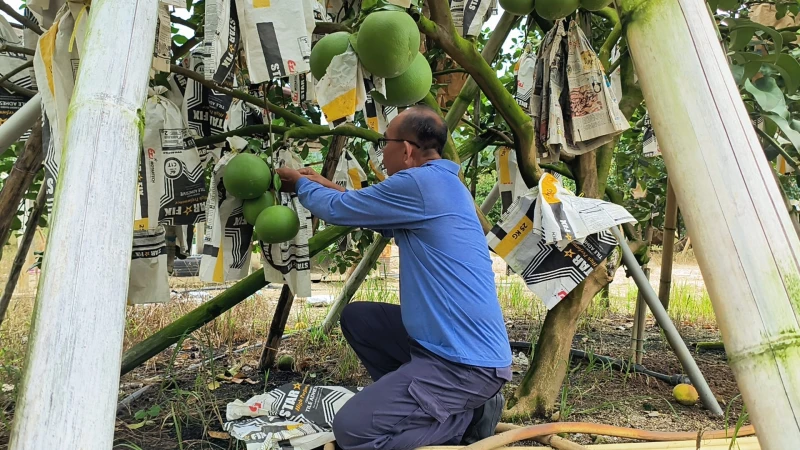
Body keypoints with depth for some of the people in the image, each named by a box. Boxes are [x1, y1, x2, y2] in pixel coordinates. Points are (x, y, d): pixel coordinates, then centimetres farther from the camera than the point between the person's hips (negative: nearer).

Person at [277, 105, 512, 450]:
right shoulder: (439, 183, 11)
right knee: (356, 317, 17)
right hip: (449, 340, 10)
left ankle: (469, 417, 2)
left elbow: (338, 210, -8)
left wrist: (301, 184, 12)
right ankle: (409, 396, 15)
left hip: (469, 362, -10)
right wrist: (323, 184, 26)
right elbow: (371, 211, 26)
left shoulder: (421, 183, -20)